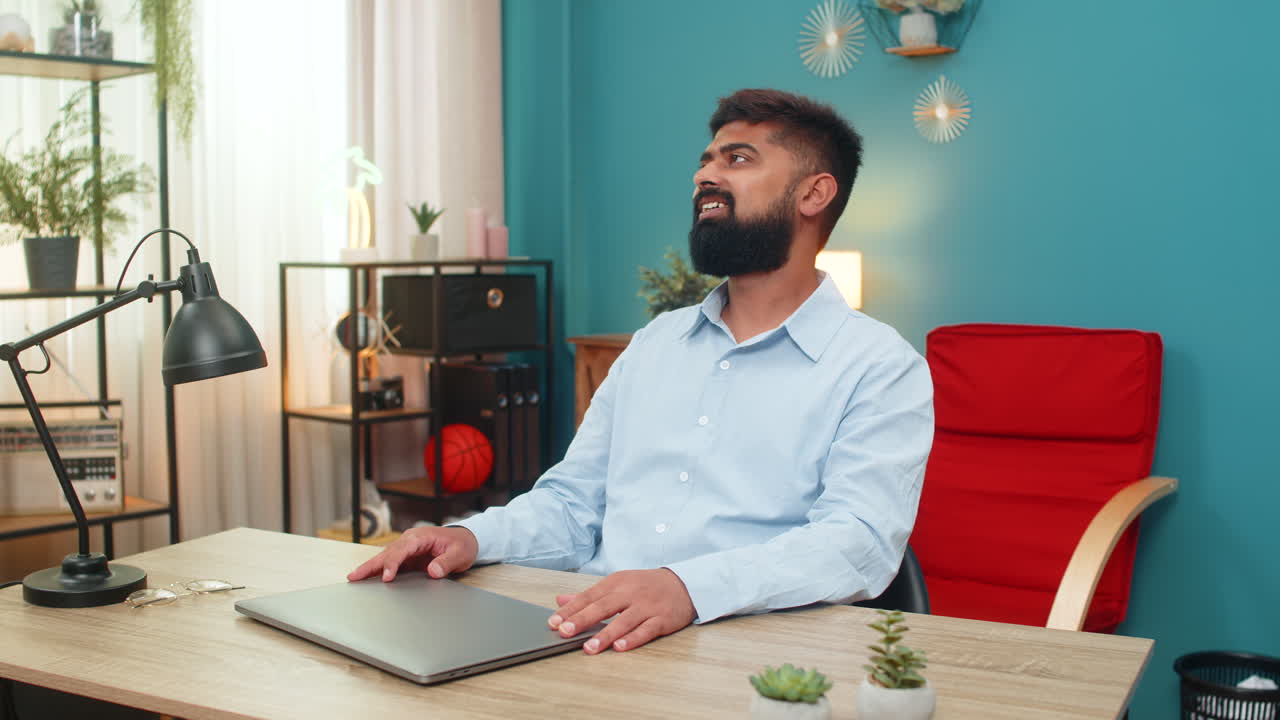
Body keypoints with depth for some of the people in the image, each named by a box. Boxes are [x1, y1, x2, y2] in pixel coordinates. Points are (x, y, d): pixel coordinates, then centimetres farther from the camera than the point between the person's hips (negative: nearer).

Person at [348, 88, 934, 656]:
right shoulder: (657, 341, 19)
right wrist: (474, 538, -3)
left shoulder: (879, 367, 0)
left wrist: (688, 586, -32)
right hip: (590, 640, 5)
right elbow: (571, 506, 19)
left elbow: (857, 540, -15)